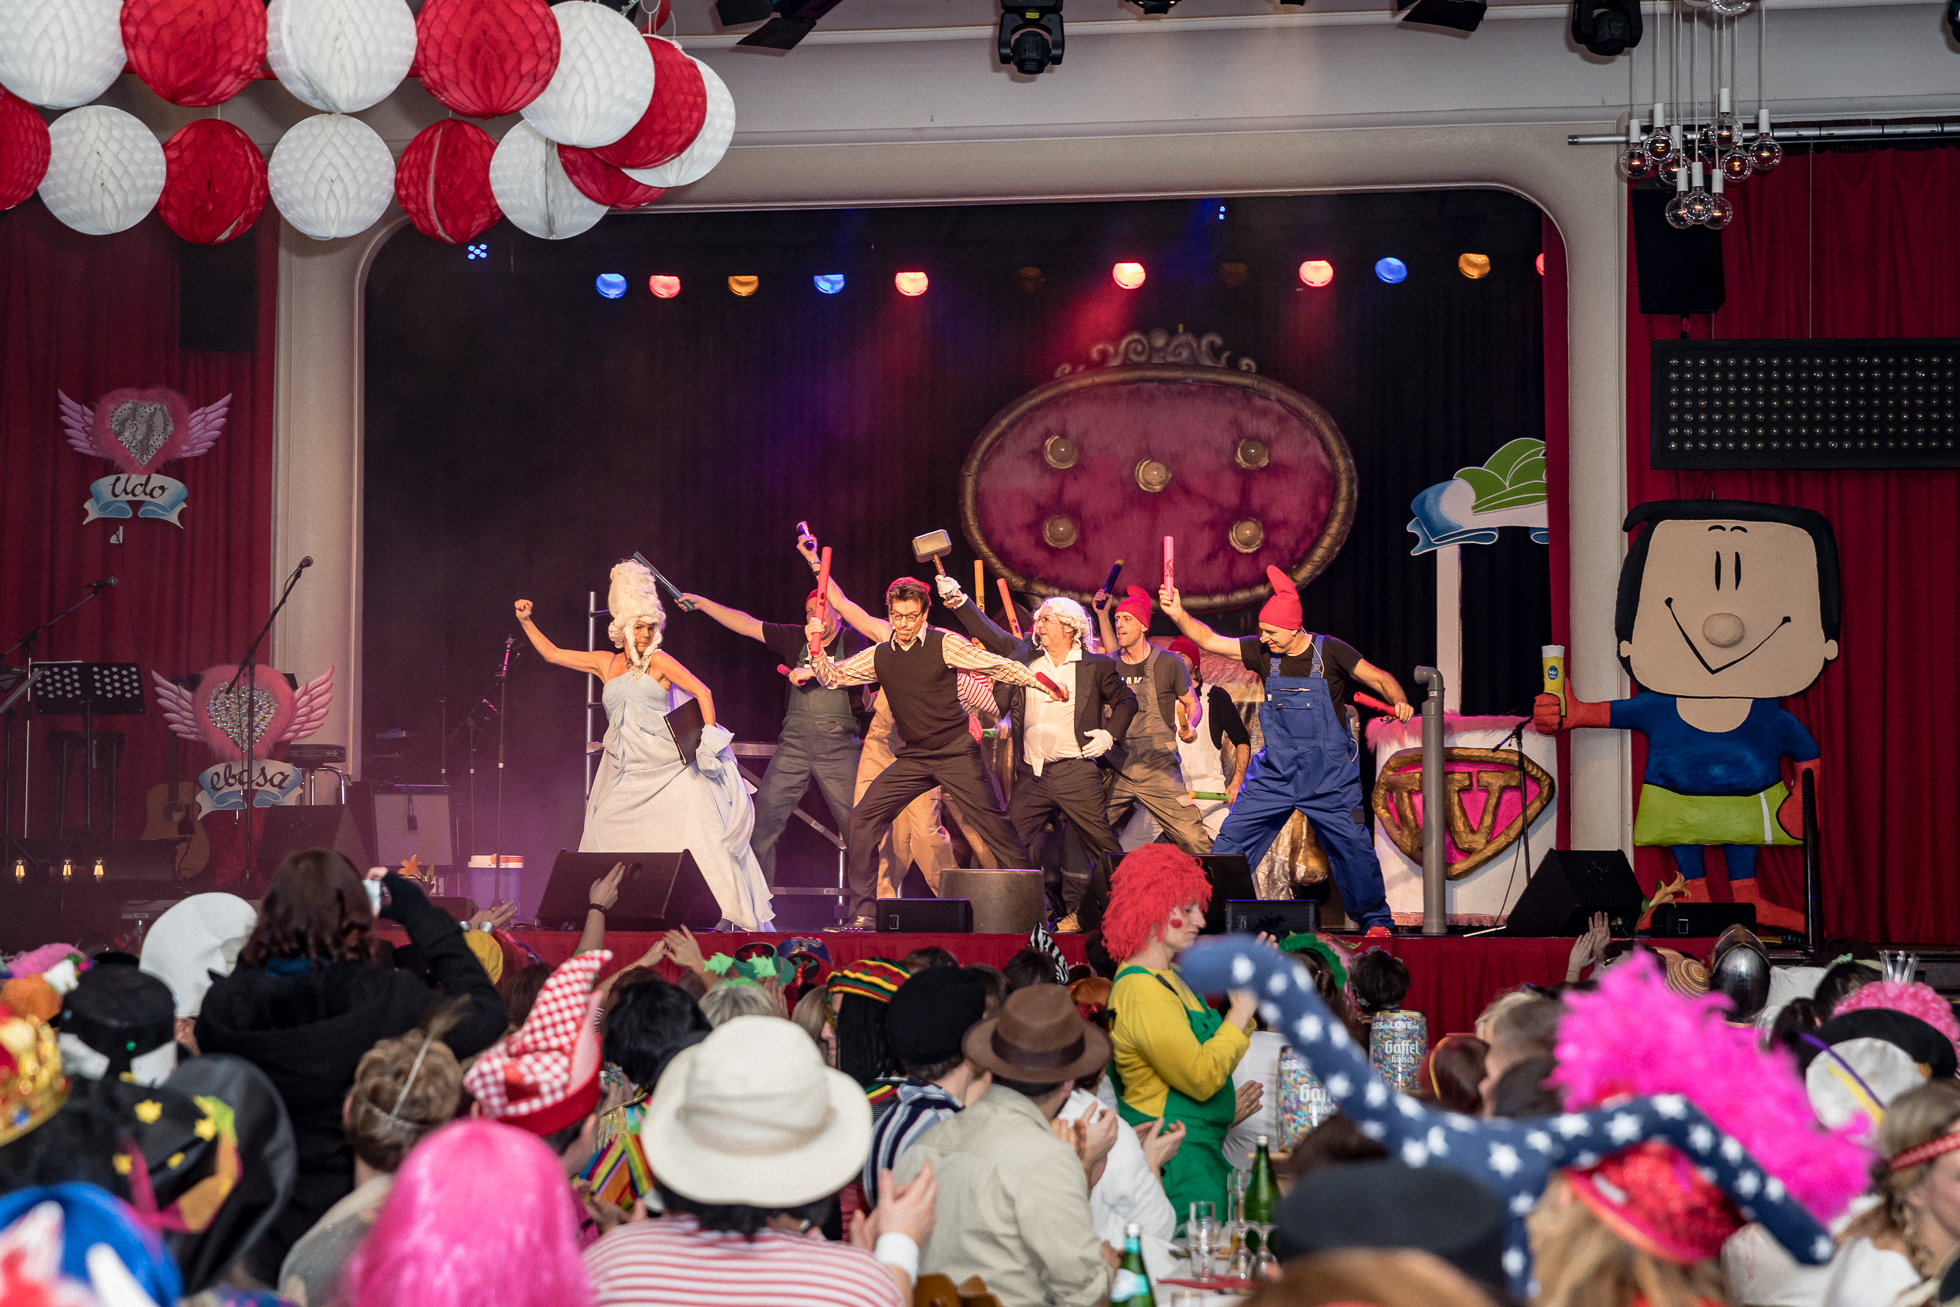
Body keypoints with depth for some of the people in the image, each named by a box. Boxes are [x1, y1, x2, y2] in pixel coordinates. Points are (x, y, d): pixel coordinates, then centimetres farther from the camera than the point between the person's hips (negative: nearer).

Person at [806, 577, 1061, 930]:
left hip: (957, 755, -4)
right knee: (863, 819, -6)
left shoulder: (945, 644, -6)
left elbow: (998, 666, -6)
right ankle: (863, 914, 0)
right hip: (913, 759, 4)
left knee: (993, 822, -8)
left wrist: (1040, 681, -16)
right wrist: (817, 649, -5)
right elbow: (833, 676, 13)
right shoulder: (879, 656, 8)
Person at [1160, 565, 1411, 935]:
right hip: (1274, 771, 3)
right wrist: (1178, 614, -16)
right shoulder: (1263, 652, 1)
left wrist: (1399, 700, -26)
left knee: (1352, 847, -3)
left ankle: (1376, 919, 13)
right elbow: (1209, 640, 0)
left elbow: (1379, 678, -6)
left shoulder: (1329, 652, -8)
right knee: (1231, 841, -1)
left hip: (1327, 775, -3)